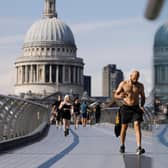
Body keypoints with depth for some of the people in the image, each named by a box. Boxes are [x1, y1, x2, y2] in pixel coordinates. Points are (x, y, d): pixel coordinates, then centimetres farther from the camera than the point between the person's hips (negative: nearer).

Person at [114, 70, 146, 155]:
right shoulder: (123, 84, -2)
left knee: (137, 126, -16)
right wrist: (119, 96, -25)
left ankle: (139, 148, -26)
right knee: (124, 127, 6)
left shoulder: (140, 86, 2)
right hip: (125, 108, 0)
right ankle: (122, 146, 28)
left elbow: (143, 97, 14)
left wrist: (142, 106, -5)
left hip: (136, 108, 0)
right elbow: (115, 95, 0)